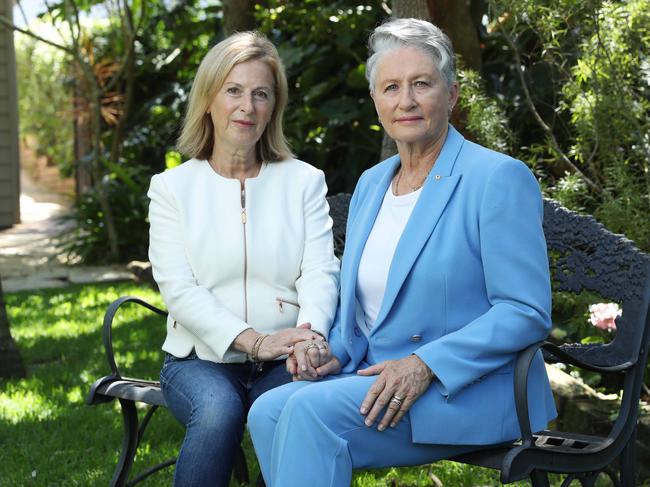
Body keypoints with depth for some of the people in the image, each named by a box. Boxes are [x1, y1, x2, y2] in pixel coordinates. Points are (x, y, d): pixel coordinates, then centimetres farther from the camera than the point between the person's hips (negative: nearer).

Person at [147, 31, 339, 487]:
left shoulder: (304, 181, 9)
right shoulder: (172, 187, 7)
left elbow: (320, 274, -2)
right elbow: (180, 290, -5)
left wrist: (311, 335, -25)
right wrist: (253, 341, -20)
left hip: (283, 362, 0)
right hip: (202, 359, 0)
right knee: (218, 412, -34)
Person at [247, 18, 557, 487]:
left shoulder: (500, 179, -9)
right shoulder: (370, 183, 14)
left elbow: (527, 312, -13)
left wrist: (425, 365, -21)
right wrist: (334, 352, 2)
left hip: (470, 391, -7)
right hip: (377, 377, 7)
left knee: (312, 409, -27)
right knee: (268, 410, -20)